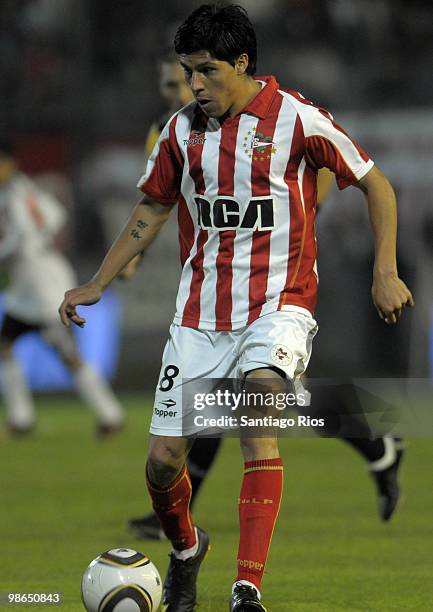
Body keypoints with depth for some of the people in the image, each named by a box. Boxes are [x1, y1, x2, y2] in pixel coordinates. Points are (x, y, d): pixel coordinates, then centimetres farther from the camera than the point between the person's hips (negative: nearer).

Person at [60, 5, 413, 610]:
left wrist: (386, 271, -7)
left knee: (260, 391, -33)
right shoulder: (183, 129, 7)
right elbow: (152, 209, 20)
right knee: (163, 461, -1)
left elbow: (375, 184, 1)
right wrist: (96, 285, 15)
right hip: (199, 313, 4)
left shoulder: (296, 118, -7)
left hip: (279, 303, -4)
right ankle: (185, 548, 36)